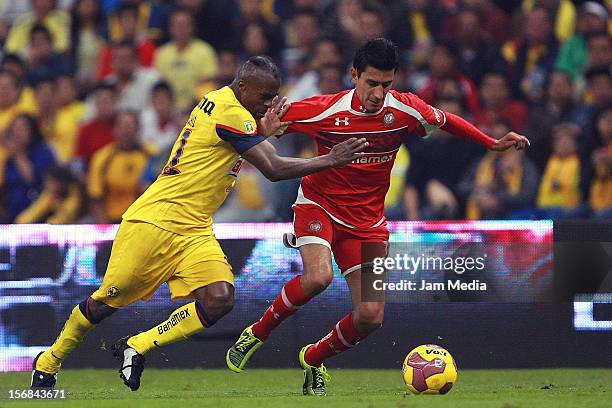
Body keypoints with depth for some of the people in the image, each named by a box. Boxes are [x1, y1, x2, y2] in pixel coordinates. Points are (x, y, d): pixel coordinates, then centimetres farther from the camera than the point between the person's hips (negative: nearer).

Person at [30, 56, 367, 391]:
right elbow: (274, 169, -16)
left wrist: (264, 132, 10)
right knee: (107, 301, 2)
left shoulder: (216, 102, 12)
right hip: (154, 221, -9)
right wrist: (330, 160, -12)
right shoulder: (231, 112, -16)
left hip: (194, 231, 9)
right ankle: (48, 362, 22)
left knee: (220, 298, -13)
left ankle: (136, 347, -2)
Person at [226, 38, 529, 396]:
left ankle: (313, 359, 23)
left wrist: (493, 144, 10)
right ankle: (257, 333, -10)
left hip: (367, 219, 3)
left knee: (371, 317, -6)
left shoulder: (405, 110, -11)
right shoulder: (324, 111, -19)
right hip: (319, 204, -3)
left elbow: (446, 121, 10)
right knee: (318, 277, -34)